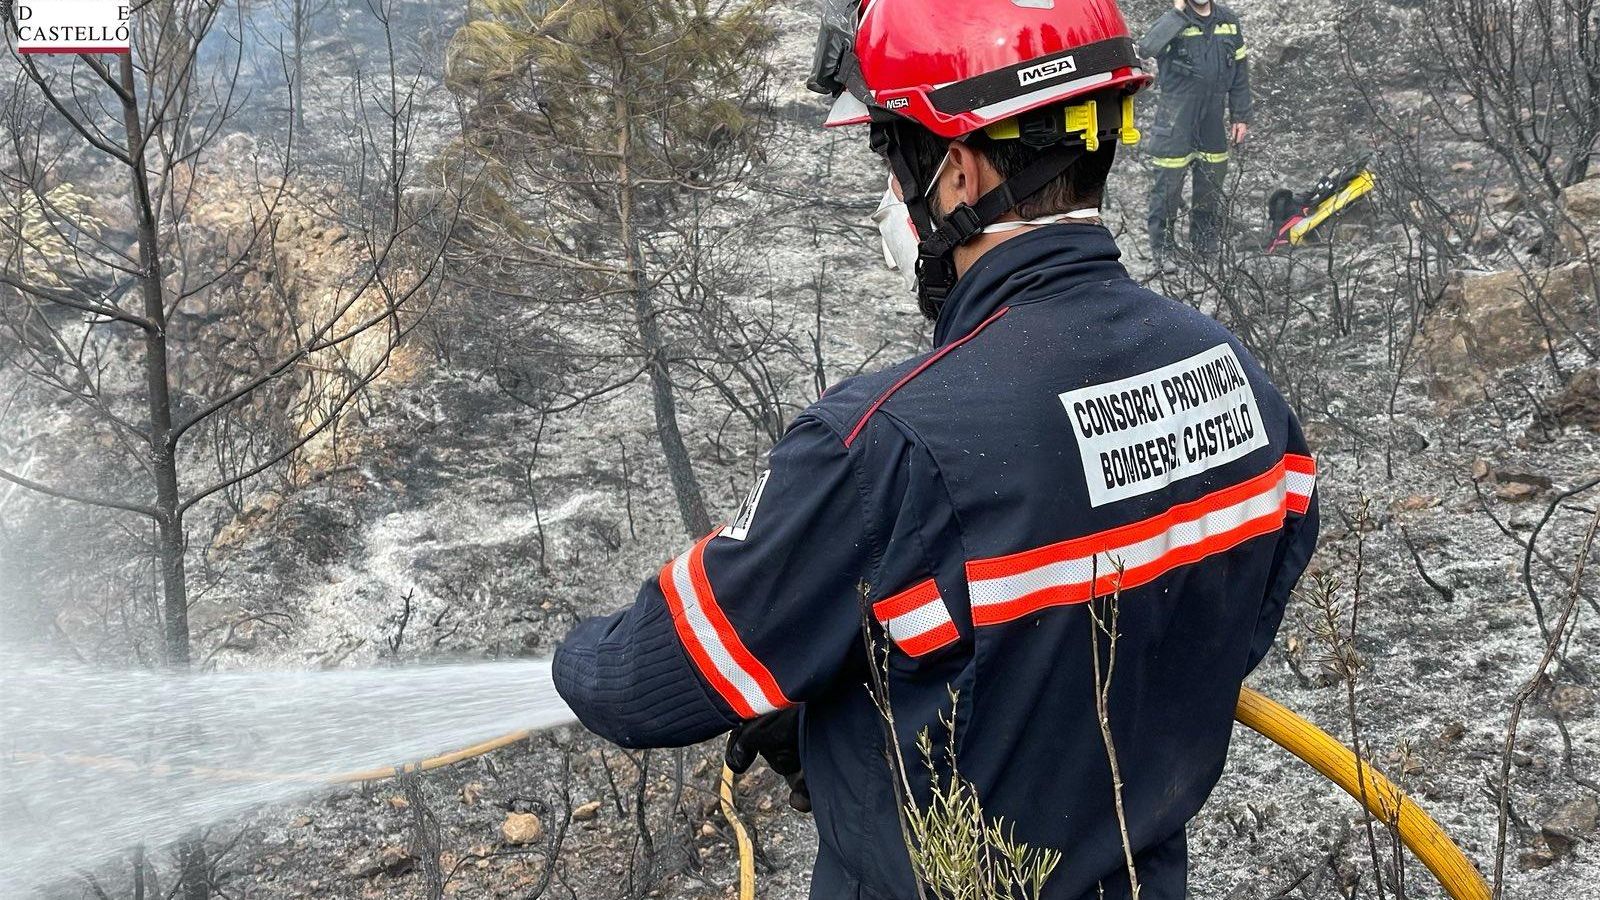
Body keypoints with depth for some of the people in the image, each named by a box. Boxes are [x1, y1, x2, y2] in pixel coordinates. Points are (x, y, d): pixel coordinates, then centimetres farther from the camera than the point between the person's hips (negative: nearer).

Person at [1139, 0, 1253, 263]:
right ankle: (1162, 249, 11)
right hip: (1176, 121, -5)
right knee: (1168, 184, -1)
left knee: (1212, 185, 14)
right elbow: (1146, 49, -32)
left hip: (1213, 122, 5)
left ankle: (1205, 243, 30)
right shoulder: (1174, 22, -10)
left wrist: (1241, 117, 10)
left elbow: (1240, 72, 11)